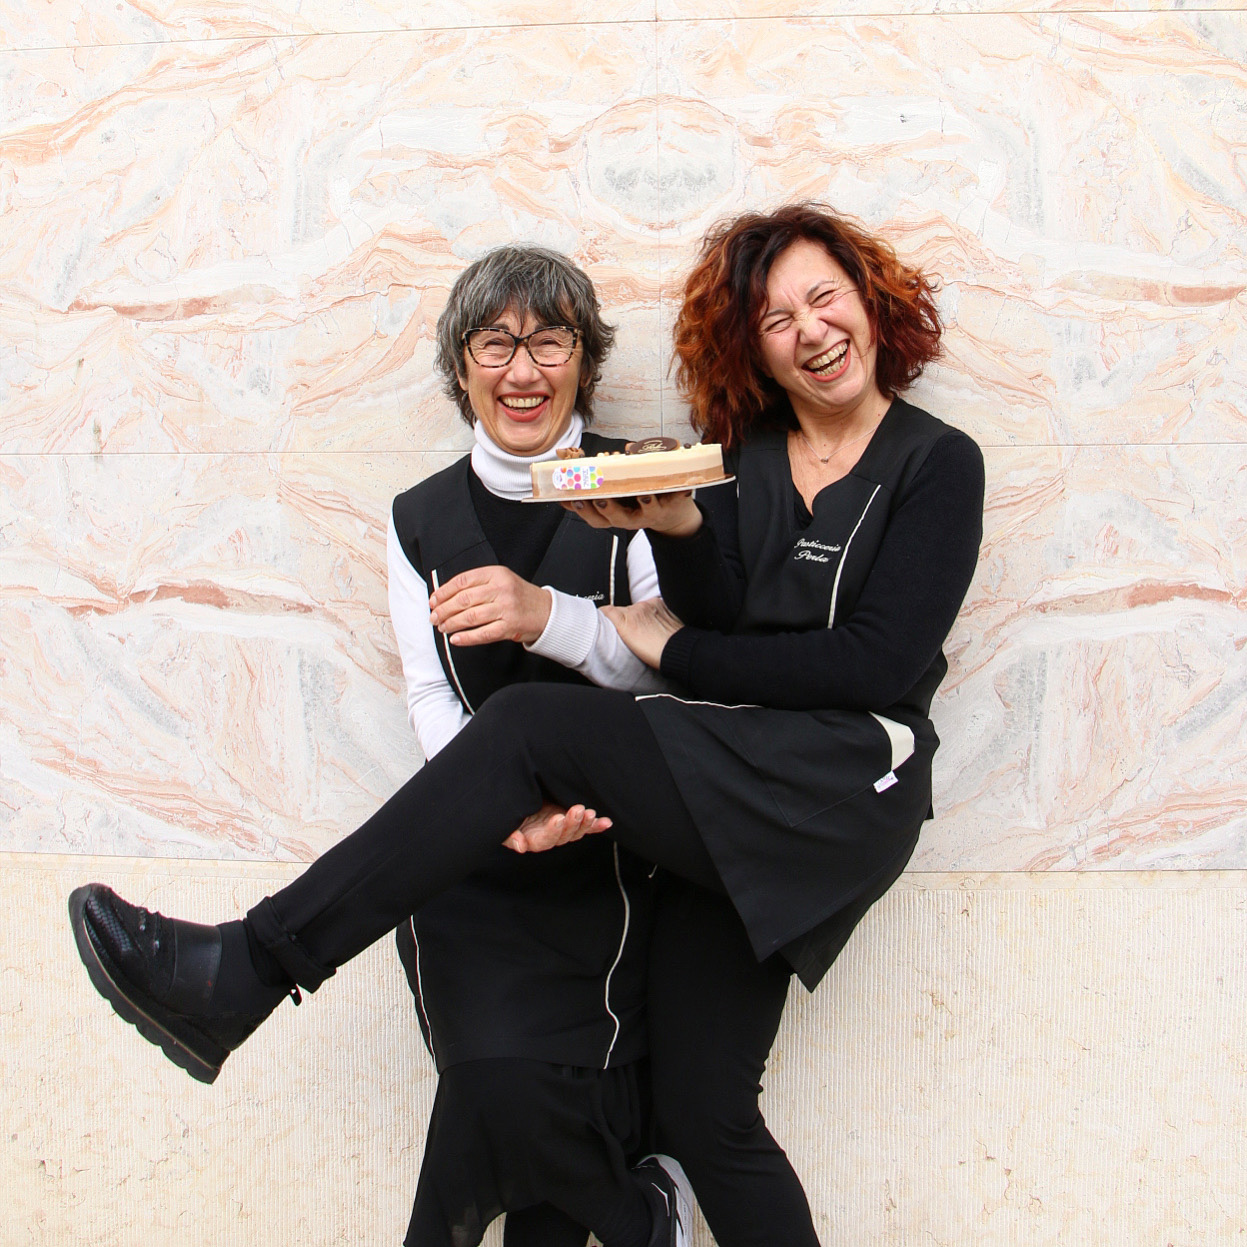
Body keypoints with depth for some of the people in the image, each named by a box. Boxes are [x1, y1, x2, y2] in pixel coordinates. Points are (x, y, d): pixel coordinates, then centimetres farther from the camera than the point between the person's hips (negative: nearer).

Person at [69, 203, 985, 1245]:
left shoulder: (938, 464, 4)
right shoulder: (742, 455, 18)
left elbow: (878, 663, -7)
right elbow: (718, 625, 7)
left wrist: (678, 651, -3)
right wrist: (678, 532, -14)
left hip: (847, 790, -6)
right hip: (730, 806, 6)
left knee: (533, 721, -22)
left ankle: (242, 975, -23)